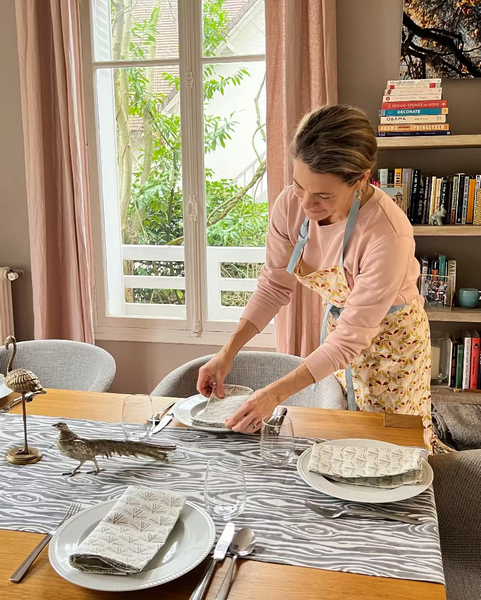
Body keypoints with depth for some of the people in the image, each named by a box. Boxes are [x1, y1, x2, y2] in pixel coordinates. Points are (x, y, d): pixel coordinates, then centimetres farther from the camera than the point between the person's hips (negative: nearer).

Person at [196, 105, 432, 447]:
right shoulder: (291, 205, -21)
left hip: (390, 337, -5)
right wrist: (228, 353, -16)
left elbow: (352, 336, -31)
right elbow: (274, 285, -8)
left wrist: (276, 394, -33)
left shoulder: (387, 235, -36)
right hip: (338, 324, 5)